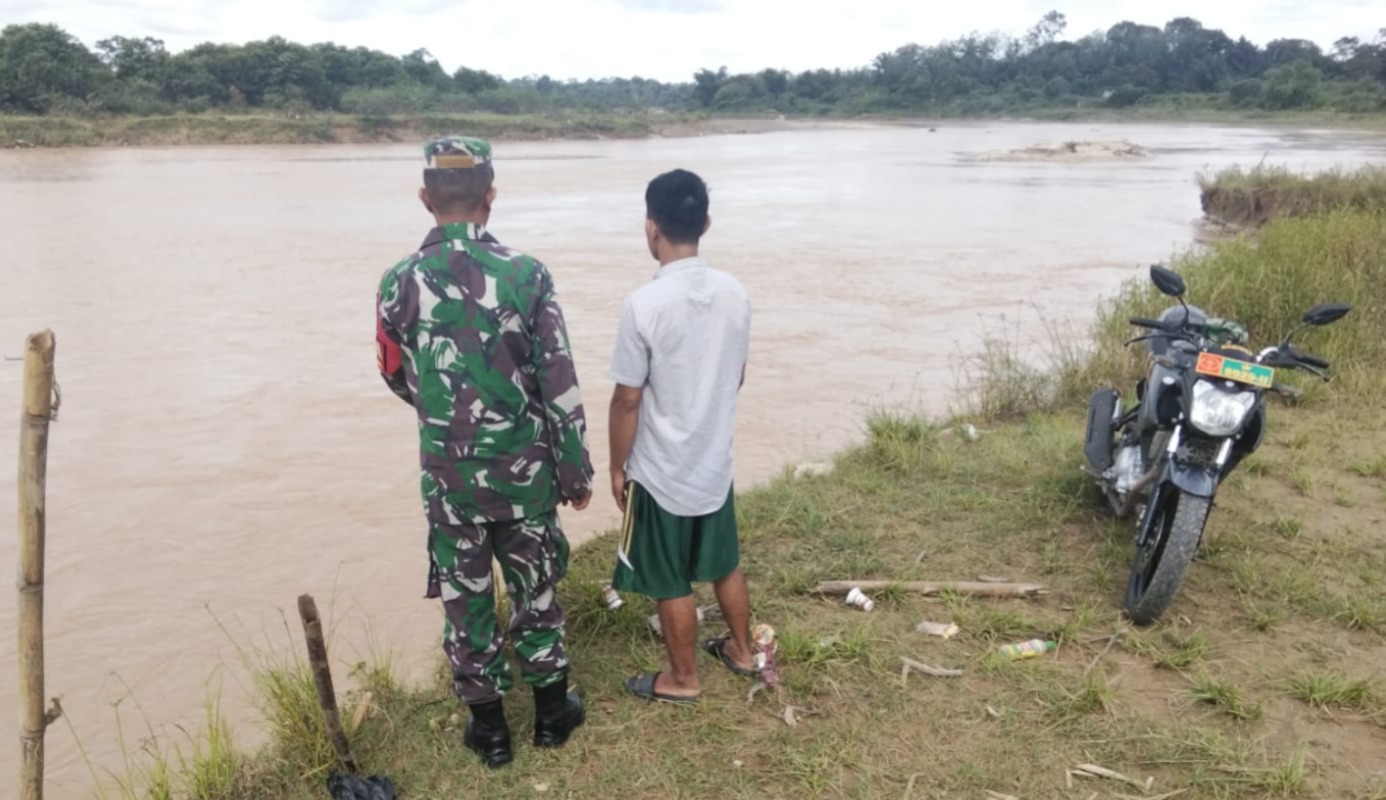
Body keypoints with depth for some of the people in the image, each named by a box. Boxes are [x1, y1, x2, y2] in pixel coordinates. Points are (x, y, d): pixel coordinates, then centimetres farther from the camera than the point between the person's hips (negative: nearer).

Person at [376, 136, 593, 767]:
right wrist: (576, 472, 1)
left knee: (465, 598, 15)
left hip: (450, 475, 1)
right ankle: (552, 711, 33)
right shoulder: (526, 275, -13)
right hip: (525, 471, 0)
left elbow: (398, 379, 8)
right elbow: (559, 386, -11)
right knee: (536, 590, 18)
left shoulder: (398, 284, -8)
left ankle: (488, 726, 29)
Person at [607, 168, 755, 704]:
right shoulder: (735, 294, -5)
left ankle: (683, 679, 28)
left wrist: (617, 467, -3)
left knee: (672, 583, 12)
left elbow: (627, 400, -16)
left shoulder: (645, 305, -23)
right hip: (716, 462, 6)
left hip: (662, 471, -6)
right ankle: (742, 651, 41)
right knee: (724, 564, 24)